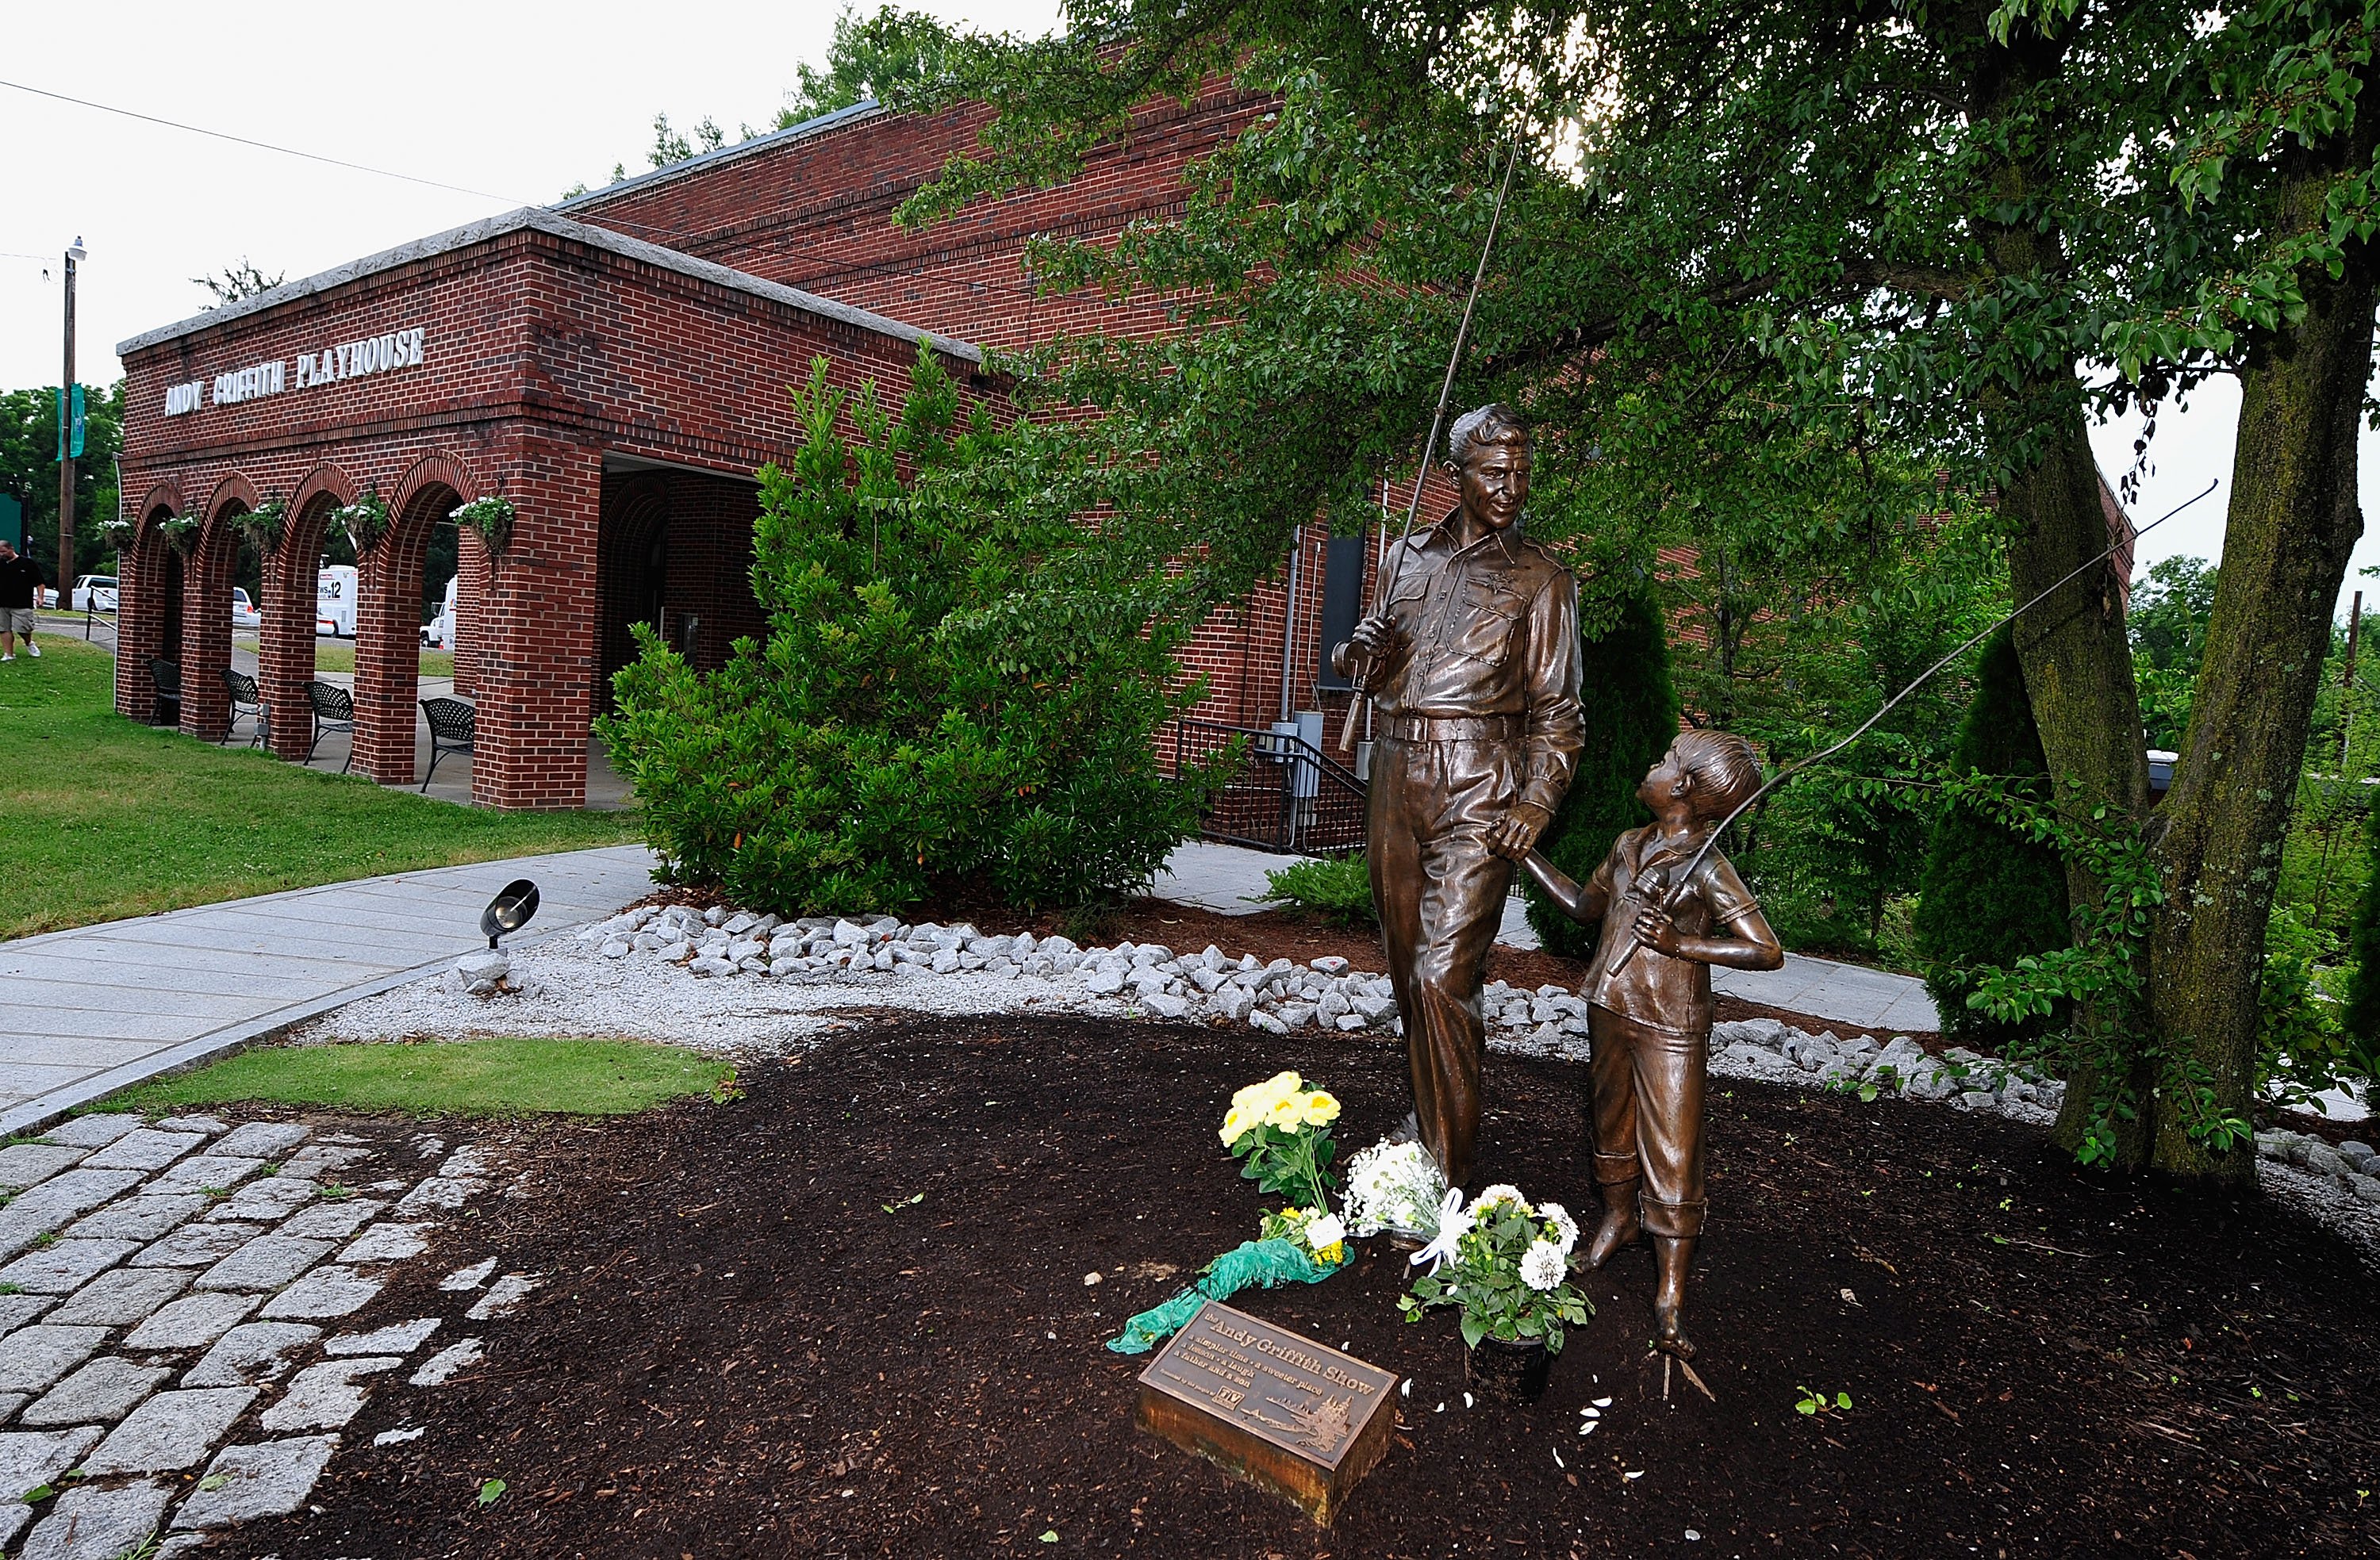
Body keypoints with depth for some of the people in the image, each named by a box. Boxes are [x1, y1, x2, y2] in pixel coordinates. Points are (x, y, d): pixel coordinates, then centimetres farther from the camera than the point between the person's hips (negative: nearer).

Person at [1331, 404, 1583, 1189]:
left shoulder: (1540, 578, 4)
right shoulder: (1409, 557, 15)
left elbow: (1556, 707, 2)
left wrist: (1536, 802, -13)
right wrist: (1362, 652, 0)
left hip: (1478, 787, -5)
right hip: (1397, 775, 5)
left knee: (1443, 977, -13)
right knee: (1409, 970, 11)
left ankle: (1445, 1178, -4)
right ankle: (1430, 1129, 27)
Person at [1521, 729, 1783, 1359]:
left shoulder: (1706, 868, -17)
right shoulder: (1628, 845, 5)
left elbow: (1768, 951, -20)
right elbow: (1584, 906, 21)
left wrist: (1680, 943, -26)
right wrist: (1524, 853, 19)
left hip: (1669, 1028, -7)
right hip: (1608, 1008, 7)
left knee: (1672, 1157, -2)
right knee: (1612, 1123, 23)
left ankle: (1671, 1295, 7)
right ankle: (1618, 1217, 47)